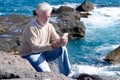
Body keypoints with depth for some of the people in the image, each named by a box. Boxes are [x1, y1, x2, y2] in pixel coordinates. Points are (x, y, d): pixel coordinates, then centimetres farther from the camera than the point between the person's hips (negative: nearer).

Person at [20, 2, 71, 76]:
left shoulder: (49, 26, 2)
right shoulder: (31, 28, -21)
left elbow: (57, 39, -1)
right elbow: (34, 48, -29)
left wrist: (62, 41, -28)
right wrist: (52, 46, -38)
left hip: (44, 53, 7)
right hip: (31, 54, -7)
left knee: (62, 48, -13)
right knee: (46, 72, -30)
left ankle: (66, 74, -7)